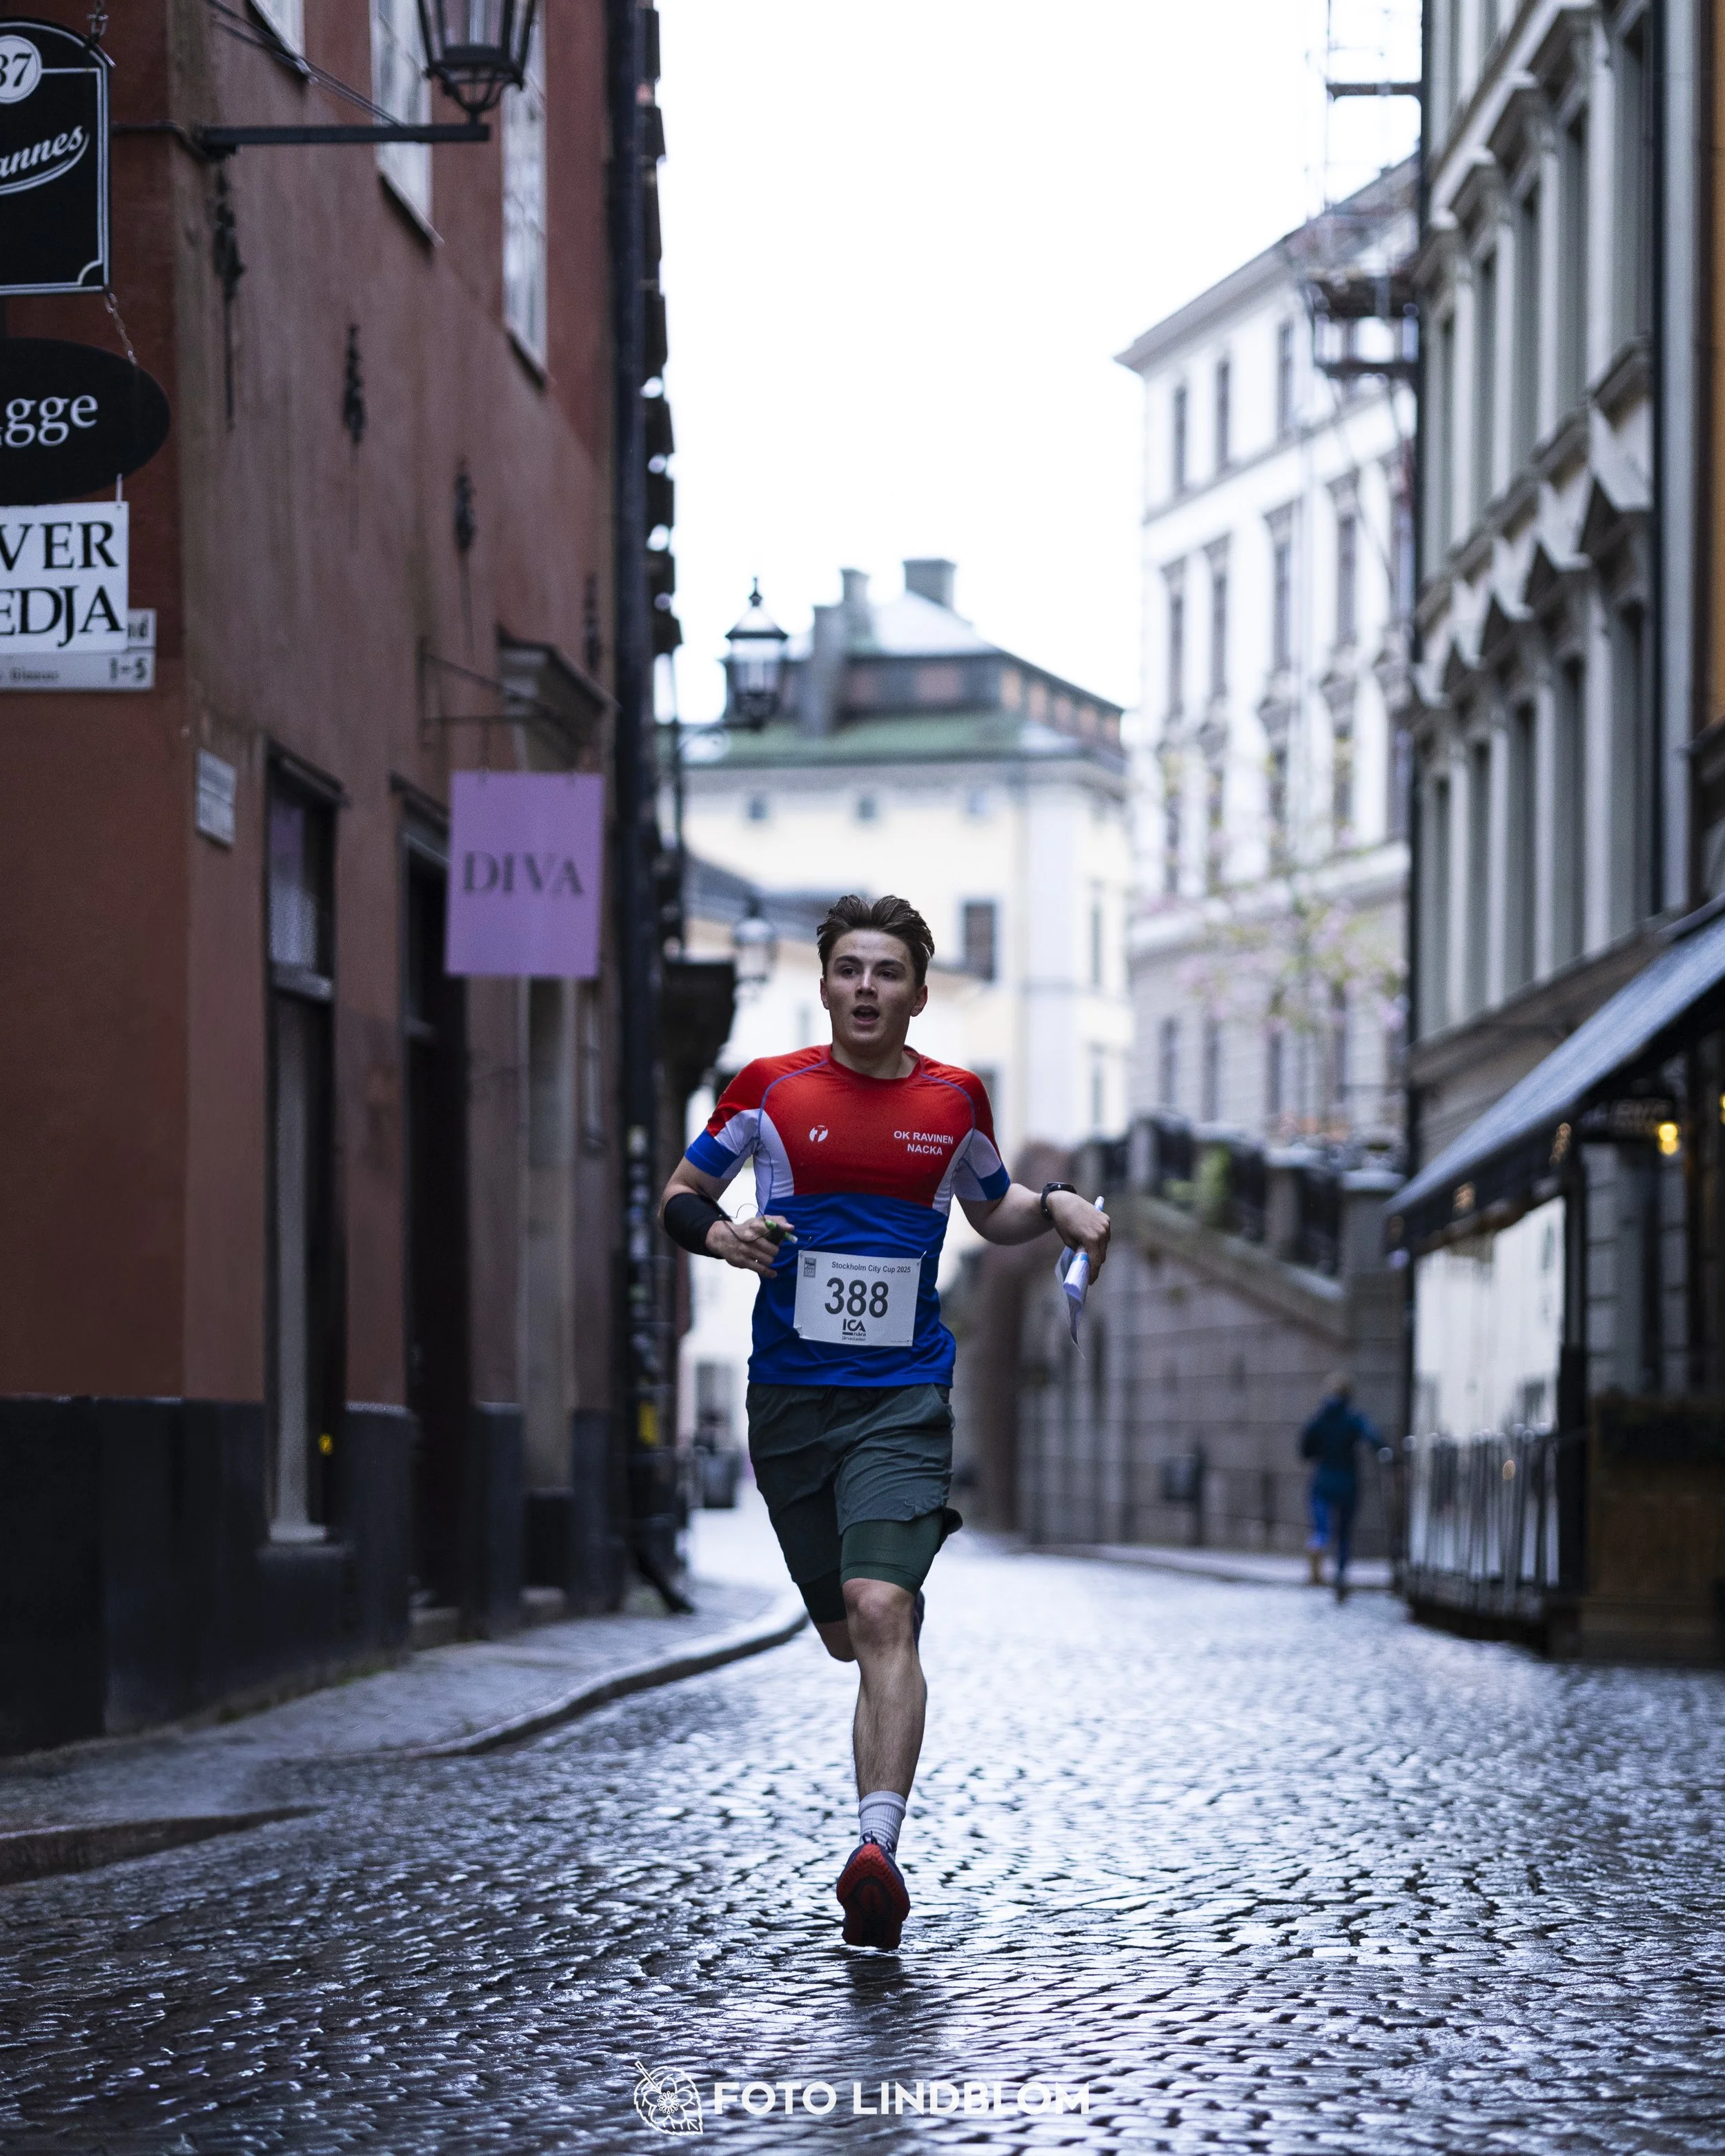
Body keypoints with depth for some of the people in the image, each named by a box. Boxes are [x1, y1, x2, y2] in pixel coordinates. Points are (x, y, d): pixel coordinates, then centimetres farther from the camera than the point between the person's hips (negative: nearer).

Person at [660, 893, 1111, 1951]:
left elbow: (991, 1210, 24)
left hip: (903, 1398, -2)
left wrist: (1056, 1206, 3)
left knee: (880, 1611, -21)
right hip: (789, 1396, 2)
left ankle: (878, 1847, -31)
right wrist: (717, 1233, -10)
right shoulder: (770, 1090, 3)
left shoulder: (956, 1100, 6)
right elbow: (681, 1194, 13)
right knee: (848, 1637, 9)